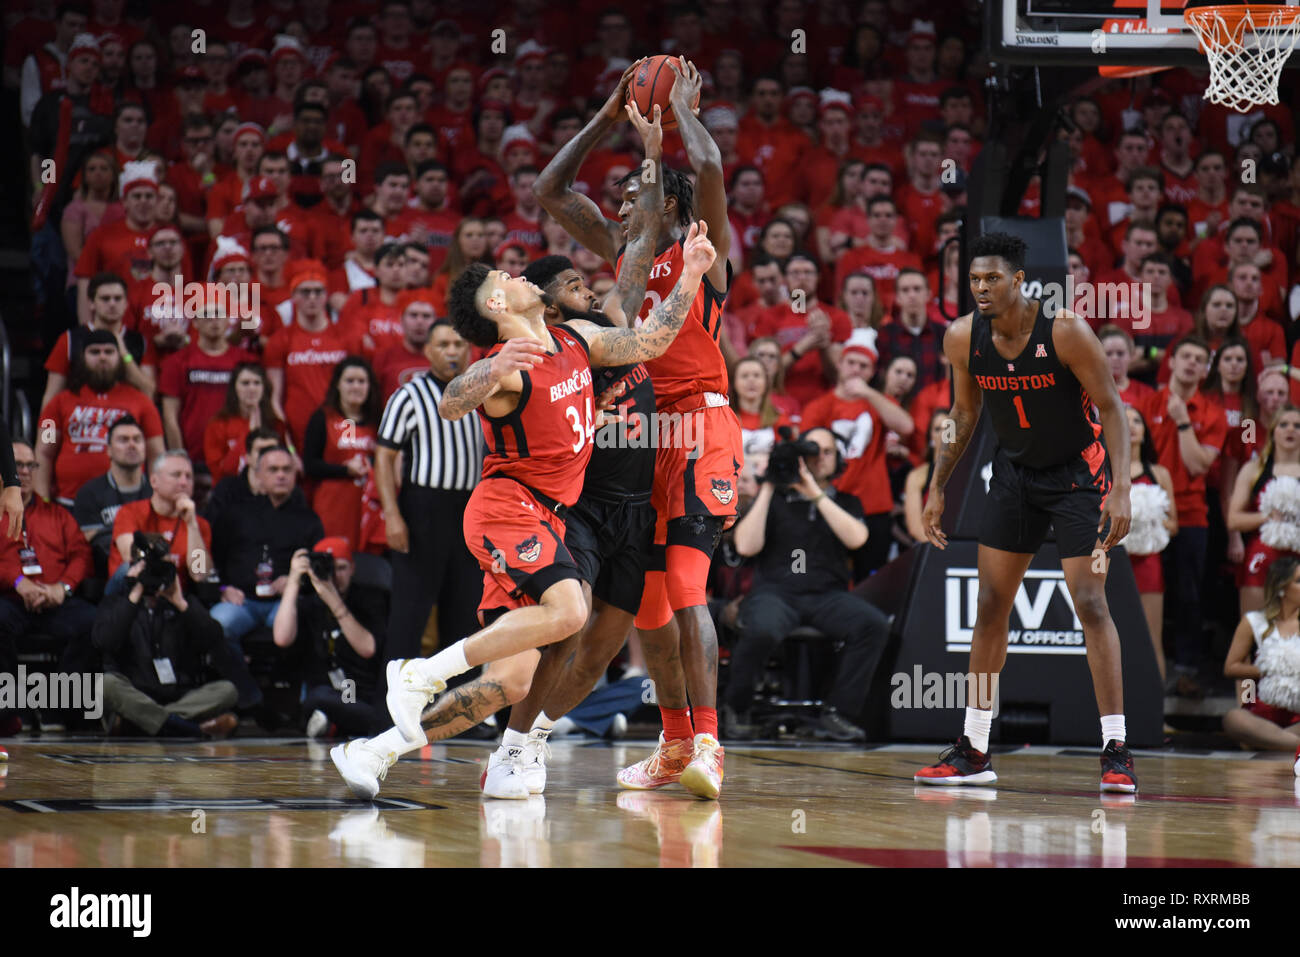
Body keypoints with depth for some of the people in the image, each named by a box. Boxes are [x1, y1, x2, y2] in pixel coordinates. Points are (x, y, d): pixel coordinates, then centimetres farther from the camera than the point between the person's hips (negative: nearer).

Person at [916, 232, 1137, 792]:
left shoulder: (1065, 331, -24)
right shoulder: (963, 339, -9)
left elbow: (1112, 408, -18)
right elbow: (965, 414, 8)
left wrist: (1121, 489, -27)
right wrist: (937, 488, 6)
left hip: (1079, 472, -5)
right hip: (1015, 472, 5)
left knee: (1090, 602, -13)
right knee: (991, 606, 3)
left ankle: (1115, 749, -10)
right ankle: (974, 751, 11)